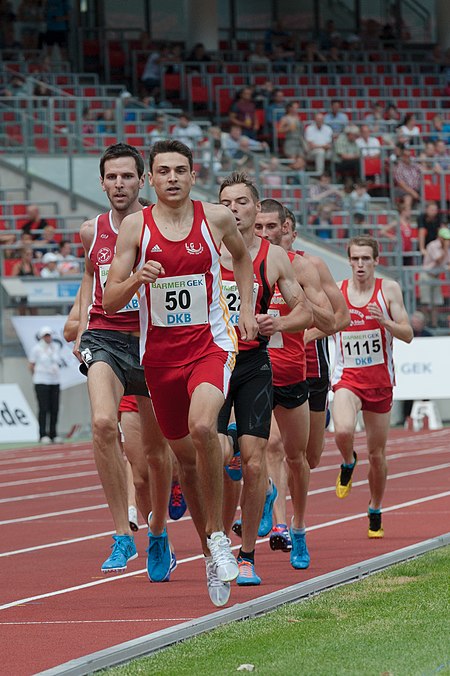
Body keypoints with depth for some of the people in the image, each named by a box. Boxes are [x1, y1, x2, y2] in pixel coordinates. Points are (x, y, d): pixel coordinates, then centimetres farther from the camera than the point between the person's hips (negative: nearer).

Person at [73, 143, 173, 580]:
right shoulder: (91, 232, 5)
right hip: (104, 339, 1)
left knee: (156, 448, 10)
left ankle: (158, 535, 36)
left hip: (152, 342, -1)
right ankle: (122, 535, -23)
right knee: (103, 422, -27)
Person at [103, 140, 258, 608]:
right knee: (184, 456, 11)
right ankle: (209, 551, 28)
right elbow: (110, 301, -4)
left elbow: (242, 256, 22)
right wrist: (136, 279, -24)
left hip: (210, 344, -2)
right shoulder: (136, 226, -3)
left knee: (202, 426, -29)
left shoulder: (216, 218, -1)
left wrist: (247, 309, 13)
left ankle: (218, 534, -14)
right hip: (159, 352, 2)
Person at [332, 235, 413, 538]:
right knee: (343, 431, -29)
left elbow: (408, 334, -6)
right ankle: (348, 463, 6)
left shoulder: (388, 289, -3)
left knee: (377, 454, 8)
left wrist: (384, 322, -23)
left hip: (380, 379, 0)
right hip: (347, 377, 0)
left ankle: (375, 512, 30)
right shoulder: (336, 291, 1)